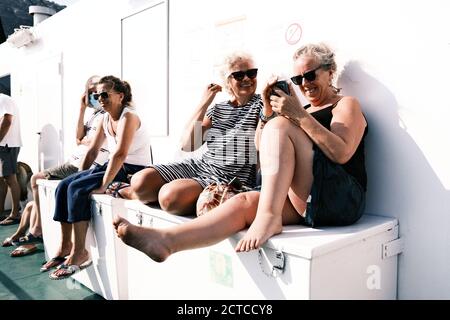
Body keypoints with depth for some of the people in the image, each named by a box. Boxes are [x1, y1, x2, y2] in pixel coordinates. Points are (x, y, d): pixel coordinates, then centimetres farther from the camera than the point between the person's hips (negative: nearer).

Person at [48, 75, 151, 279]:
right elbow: (92, 151, 14)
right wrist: (79, 177, 8)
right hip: (114, 167, 9)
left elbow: (120, 154, -27)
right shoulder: (105, 119, 11)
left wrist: (102, 185, -28)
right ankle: (65, 245, 5)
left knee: (77, 189, -22)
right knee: (64, 186, -4)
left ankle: (79, 253, -13)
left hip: (133, 171, -9)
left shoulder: (128, 116, -16)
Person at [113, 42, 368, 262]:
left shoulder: (346, 104, 8)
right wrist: (268, 110, 2)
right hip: (304, 203, 6)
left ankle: (268, 218, -29)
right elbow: (263, 149, 17)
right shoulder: (306, 110, 25)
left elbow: (341, 153, -14)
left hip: (340, 199, -5)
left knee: (280, 125, -20)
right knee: (244, 202, -21)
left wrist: (300, 115, -18)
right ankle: (165, 241, -34)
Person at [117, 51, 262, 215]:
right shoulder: (217, 109, 14)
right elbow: (187, 145, 2)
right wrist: (204, 103, -1)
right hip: (199, 165, 5)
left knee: (171, 196, -29)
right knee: (141, 180, -14)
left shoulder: (260, 104, 1)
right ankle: (136, 191, 19)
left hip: (231, 179, -5)